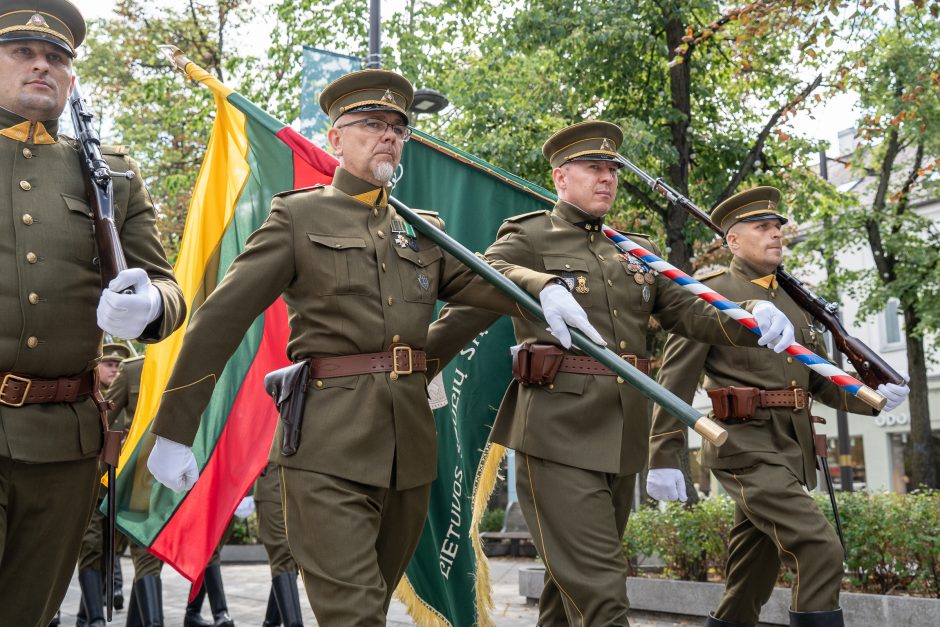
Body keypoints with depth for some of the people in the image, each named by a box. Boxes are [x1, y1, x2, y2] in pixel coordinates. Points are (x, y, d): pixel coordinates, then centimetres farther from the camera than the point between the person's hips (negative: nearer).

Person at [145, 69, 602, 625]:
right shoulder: (299, 216, 2)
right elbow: (220, 320, -2)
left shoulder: (423, 229, 17)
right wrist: (174, 431, -7)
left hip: (411, 447, 6)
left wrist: (545, 288, -24)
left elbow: (481, 276, 0)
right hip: (328, 447, -5)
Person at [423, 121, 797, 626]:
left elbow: (688, 309, 10)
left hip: (623, 437, 6)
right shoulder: (528, 240, 0)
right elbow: (466, 312, -5)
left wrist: (751, 319, -9)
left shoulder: (637, 252, 19)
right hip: (559, 433, -6)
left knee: (570, 583, 16)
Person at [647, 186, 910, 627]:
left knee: (754, 577, 12)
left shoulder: (793, 303, 20)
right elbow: (676, 379, -8)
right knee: (821, 551, -18)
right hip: (747, 447, -7)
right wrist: (663, 459, -14)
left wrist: (874, 397, 1)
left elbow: (822, 380, 21)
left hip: (791, 452, 7)